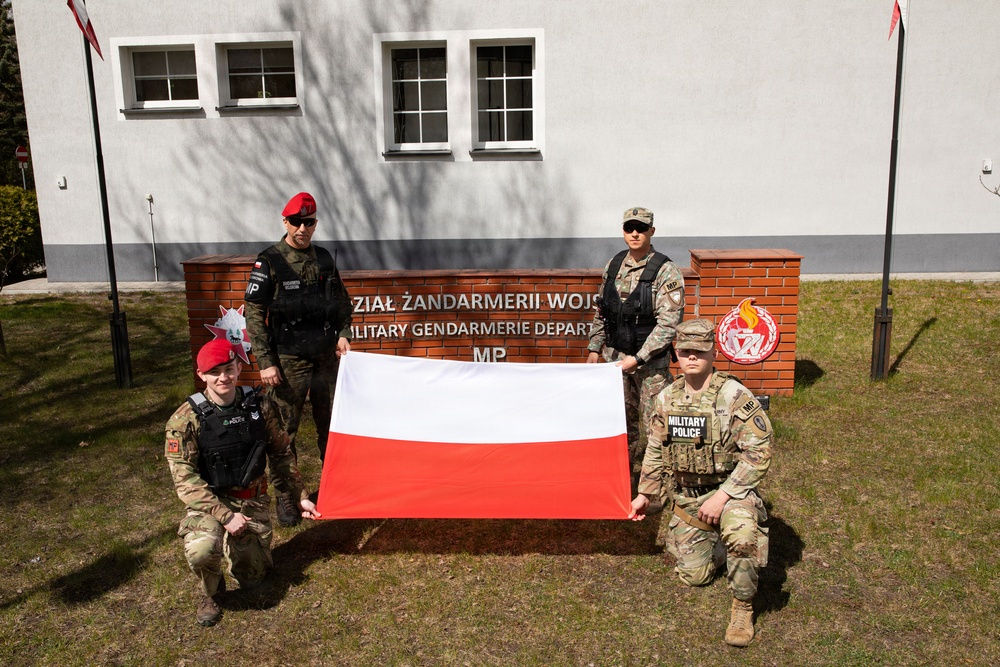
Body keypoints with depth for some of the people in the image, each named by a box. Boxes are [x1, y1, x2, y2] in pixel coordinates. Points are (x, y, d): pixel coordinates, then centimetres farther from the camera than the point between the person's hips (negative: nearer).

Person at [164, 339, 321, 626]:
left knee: (252, 576, 9)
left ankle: (234, 544, 43)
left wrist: (300, 497, 6)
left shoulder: (259, 406, -6)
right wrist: (225, 515, -24)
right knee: (201, 551, -33)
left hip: (254, 502, 3)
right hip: (211, 502, -3)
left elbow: (281, 455, 6)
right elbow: (184, 479, -17)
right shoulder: (186, 418, -16)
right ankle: (211, 595, 3)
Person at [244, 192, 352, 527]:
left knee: (331, 424, 13)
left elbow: (342, 301, 18)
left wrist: (343, 333, 1)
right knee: (284, 430, 2)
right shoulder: (268, 262, -6)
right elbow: (254, 315, -8)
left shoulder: (324, 259, 8)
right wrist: (266, 362, -12)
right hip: (289, 361, -4)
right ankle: (285, 496, 16)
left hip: (327, 358, 4)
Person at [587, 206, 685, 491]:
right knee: (623, 421, 15)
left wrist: (638, 359, -22)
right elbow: (601, 310, 15)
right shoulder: (614, 264, 7)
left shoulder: (666, 272, -13)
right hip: (615, 356, 6)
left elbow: (669, 323, -18)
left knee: (652, 425, 0)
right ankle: (628, 476, 30)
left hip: (651, 361, -6)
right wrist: (594, 348, 9)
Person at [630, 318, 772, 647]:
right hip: (686, 498, 5)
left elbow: (758, 453, -21)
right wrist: (645, 493, 13)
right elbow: (655, 451, 12)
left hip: (730, 488, -5)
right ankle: (715, 538, 40)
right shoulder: (666, 399, 1)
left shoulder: (734, 396, -17)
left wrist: (722, 496, -25)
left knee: (741, 532, -37)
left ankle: (742, 607, -12)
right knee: (693, 574, 8)